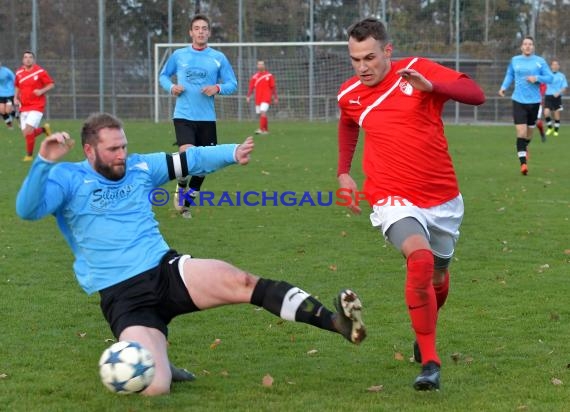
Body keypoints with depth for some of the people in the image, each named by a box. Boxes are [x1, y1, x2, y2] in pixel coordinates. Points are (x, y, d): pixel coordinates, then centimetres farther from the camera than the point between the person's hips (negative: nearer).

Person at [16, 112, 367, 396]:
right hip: (122, 296, -3)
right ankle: (156, 366, 14)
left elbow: (190, 160, 15)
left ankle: (335, 322, -33)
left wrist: (232, 153, -2)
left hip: (166, 270, 4)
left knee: (239, 281, -27)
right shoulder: (68, 178, -3)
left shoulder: (140, 168, 12)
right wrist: (44, 162, -33)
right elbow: (28, 210, -18)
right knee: (154, 388, -25)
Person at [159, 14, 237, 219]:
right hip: (183, 116, -2)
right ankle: (181, 187, 9)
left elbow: (232, 84, 6)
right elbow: (163, 75, 16)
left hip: (207, 118, 2)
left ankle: (187, 201, 28)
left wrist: (217, 88, -15)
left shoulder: (218, 58, 2)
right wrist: (171, 87, -6)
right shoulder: (178, 55, 2)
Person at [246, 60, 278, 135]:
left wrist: (275, 98, 4)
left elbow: (273, 87, 4)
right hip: (258, 99, 4)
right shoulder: (254, 76, 8)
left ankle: (261, 129, -25)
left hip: (266, 98, -4)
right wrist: (248, 96, -2)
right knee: (261, 114, 9)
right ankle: (266, 130, 24)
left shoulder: (269, 76, 1)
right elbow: (251, 87, 8)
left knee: (263, 112, -20)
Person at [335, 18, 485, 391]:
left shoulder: (418, 70, -9)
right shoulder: (350, 95, -1)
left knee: (438, 277, 17)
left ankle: (424, 334, 51)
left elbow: (476, 94, -19)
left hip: (443, 198, 1)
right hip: (394, 199, -1)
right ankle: (430, 362, -23)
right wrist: (344, 172, 17)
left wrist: (430, 86, -34)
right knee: (421, 259, -29)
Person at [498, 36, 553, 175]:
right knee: (521, 132, -14)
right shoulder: (514, 60, 4)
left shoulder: (540, 61, 0)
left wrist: (537, 78, -17)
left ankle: (525, 148, 49)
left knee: (529, 132, 16)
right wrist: (504, 87, -1)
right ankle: (523, 163, -13)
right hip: (519, 101, -1)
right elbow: (509, 75, 16)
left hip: (534, 101, 1)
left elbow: (549, 78, 0)